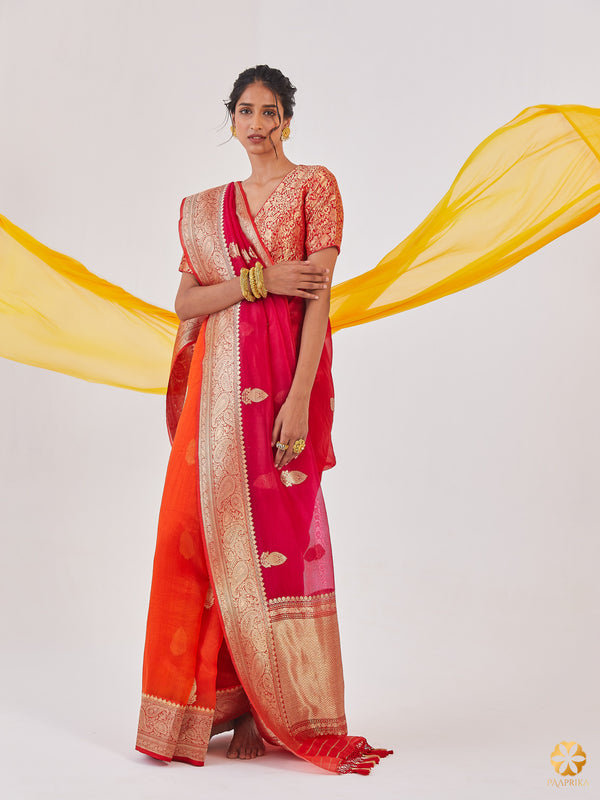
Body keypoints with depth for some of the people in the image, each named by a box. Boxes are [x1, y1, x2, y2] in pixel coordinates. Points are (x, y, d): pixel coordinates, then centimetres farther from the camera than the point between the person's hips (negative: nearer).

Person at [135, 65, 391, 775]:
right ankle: (214, 697, 11)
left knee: (273, 537, -3)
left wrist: (299, 398, -17)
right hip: (216, 381, 5)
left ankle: (277, 708, 7)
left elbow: (318, 298, -7)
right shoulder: (206, 208, 18)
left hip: (279, 380, -5)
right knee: (202, 529, 1)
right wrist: (261, 278, -10)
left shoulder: (313, 187, 3)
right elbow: (185, 301, 6)